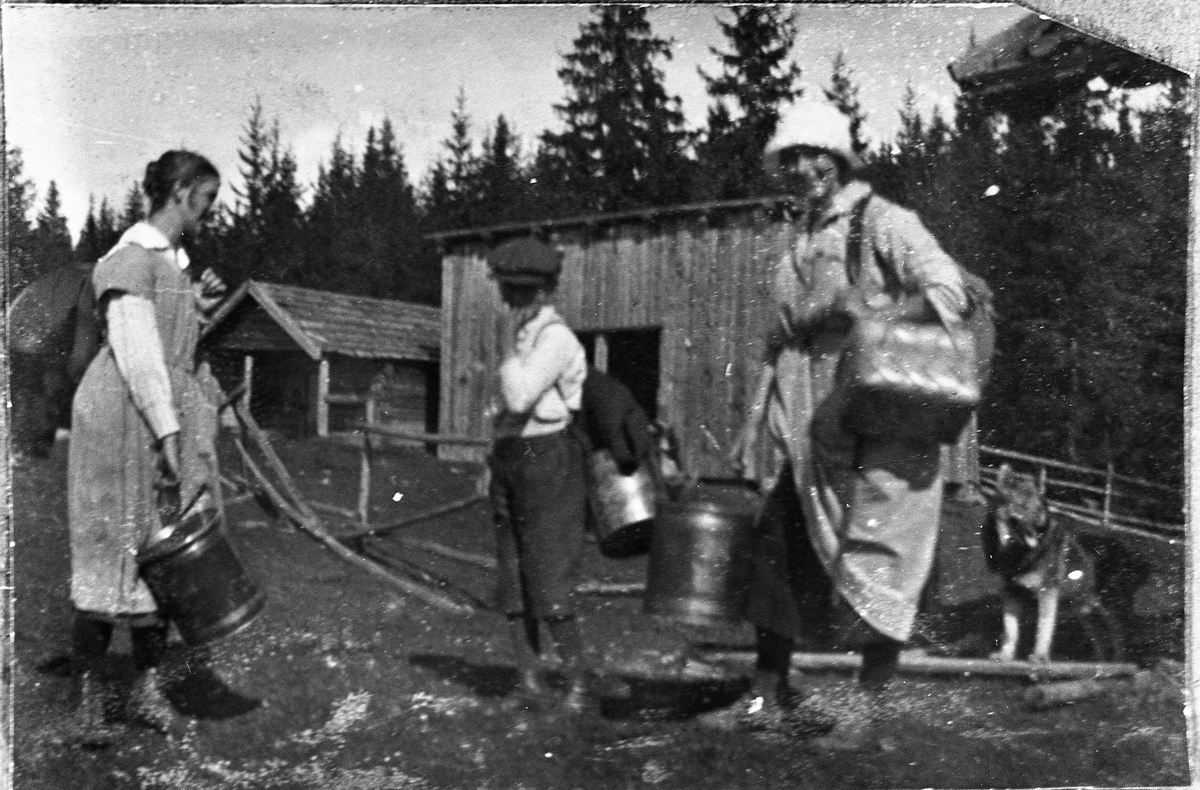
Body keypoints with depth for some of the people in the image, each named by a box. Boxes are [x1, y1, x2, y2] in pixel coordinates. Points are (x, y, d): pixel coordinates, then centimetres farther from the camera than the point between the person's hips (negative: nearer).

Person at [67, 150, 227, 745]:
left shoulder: (180, 263, 18)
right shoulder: (133, 257, -9)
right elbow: (136, 350, -16)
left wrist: (200, 309, 7)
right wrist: (168, 431, -20)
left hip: (177, 413, 8)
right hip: (126, 413, -8)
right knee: (115, 550, -4)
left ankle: (147, 689, 11)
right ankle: (90, 693, 5)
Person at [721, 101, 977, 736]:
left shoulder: (882, 222, -3)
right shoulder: (797, 246, 19)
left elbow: (948, 291, -14)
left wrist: (875, 314, -29)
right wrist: (755, 420, 16)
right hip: (813, 434, 7)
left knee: (872, 564, -4)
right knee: (777, 550, 6)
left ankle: (876, 705, 7)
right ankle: (767, 692, 19)